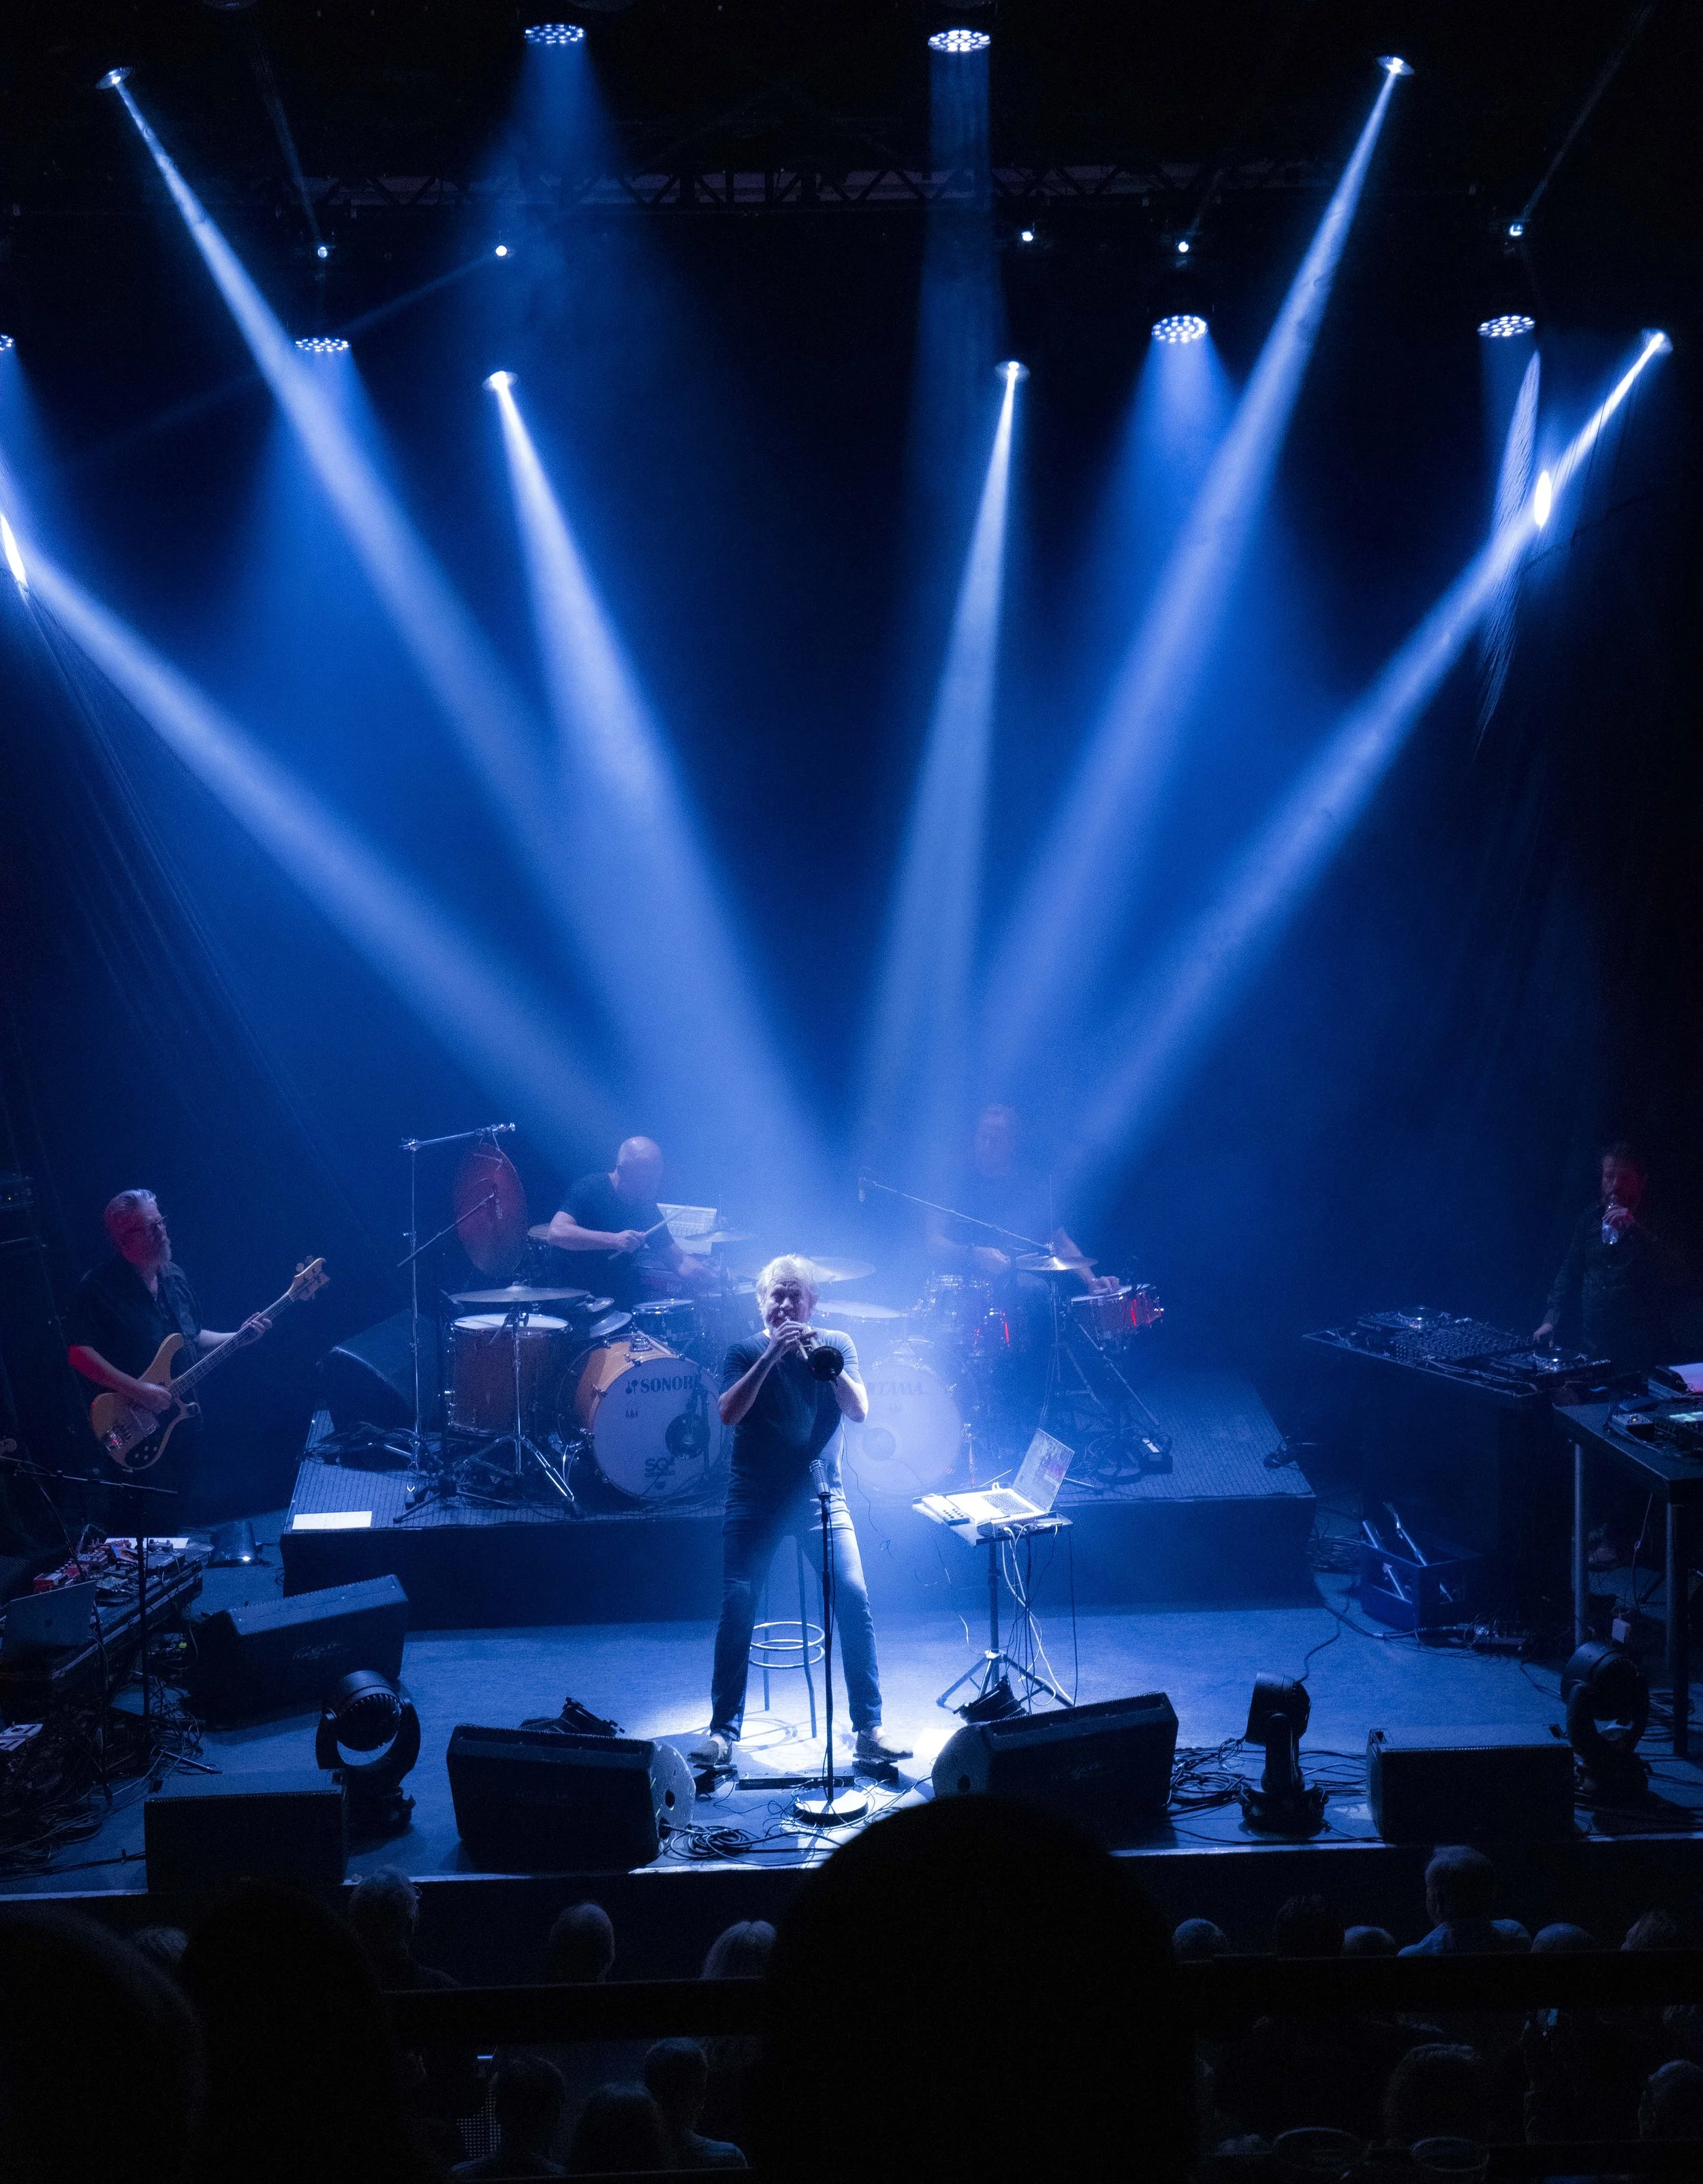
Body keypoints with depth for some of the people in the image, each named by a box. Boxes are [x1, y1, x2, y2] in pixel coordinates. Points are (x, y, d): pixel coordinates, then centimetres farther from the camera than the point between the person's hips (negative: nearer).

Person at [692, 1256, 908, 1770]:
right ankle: (723, 1732, 5)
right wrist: (770, 1356, -19)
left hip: (820, 1493, 0)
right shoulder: (745, 1352, 4)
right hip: (755, 1500, 0)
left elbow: (859, 1411, -5)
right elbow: (729, 1414, -12)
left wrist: (823, 1358, -18)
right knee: (737, 1609, -5)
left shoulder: (834, 1344, 7)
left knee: (854, 1599, -12)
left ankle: (869, 1728, -5)